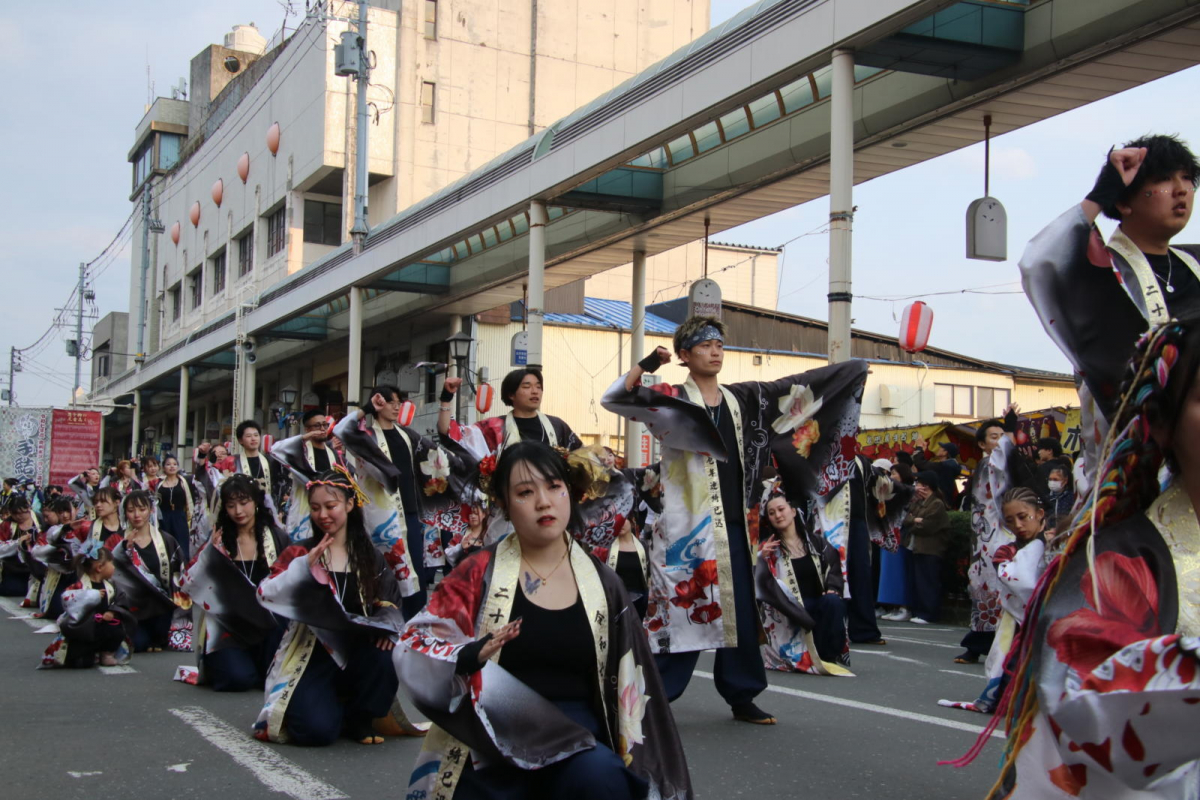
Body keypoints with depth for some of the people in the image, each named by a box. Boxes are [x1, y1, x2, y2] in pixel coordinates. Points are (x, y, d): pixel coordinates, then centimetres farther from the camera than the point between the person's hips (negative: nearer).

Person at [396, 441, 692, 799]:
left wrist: (642, 767, 1)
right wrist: (471, 656, -23)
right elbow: (413, 647, -3)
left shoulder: (601, 583, 7)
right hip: (490, 739, -1)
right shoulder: (480, 573, 1)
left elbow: (628, 687, 10)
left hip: (574, 736, 1)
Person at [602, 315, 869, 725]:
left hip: (736, 526, 6)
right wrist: (645, 365, -25)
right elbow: (614, 399, -13)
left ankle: (742, 696, 22)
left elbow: (796, 387, 20)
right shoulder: (671, 399, -3)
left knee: (742, 613, 10)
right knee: (682, 610, -6)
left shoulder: (743, 398, 12)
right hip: (689, 527, -6)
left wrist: (850, 370, 22)